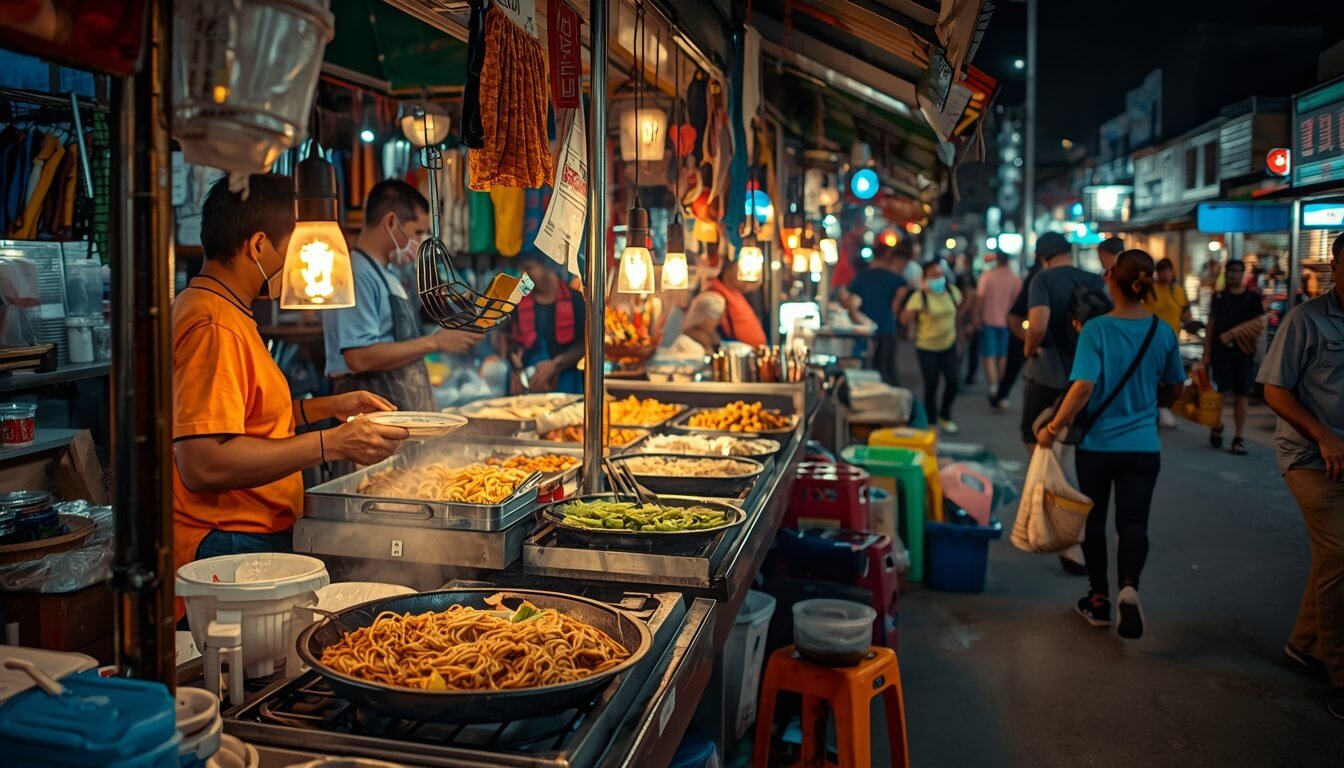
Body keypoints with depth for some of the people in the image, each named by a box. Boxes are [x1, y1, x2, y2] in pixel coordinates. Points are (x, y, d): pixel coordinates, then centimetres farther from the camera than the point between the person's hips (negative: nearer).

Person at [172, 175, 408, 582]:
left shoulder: (229, 317, 17)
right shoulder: (213, 327, -17)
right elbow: (203, 464, -25)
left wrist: (326, 407, 18)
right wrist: (331, 444, -23)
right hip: (230, 548, -10)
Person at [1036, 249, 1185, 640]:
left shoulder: (1096, 329, -13)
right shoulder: (1163, 332, -1)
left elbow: (1083, 387, -22)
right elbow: (1175, 389, 11)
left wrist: (1053, 428, -13)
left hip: (1097, 443, -2)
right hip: (1143, 445, 2)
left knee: (1094, 520, 14)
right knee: (1133, 521, 4)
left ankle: (1099, 600, 23)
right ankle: (1129, 588, -21)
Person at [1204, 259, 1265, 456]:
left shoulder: (1253, 298, 5)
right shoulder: (1218, 296, 8)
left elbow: (1259, 324, 0)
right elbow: (1211, 325, 7)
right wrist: (1206, 352, 2)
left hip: (1244, 352, 0)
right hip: (1220, 351, 0)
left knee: (1241, 394, 0)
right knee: (1220, 391, -1)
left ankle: (1238, 438, 5)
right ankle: (1216, 426, 24)